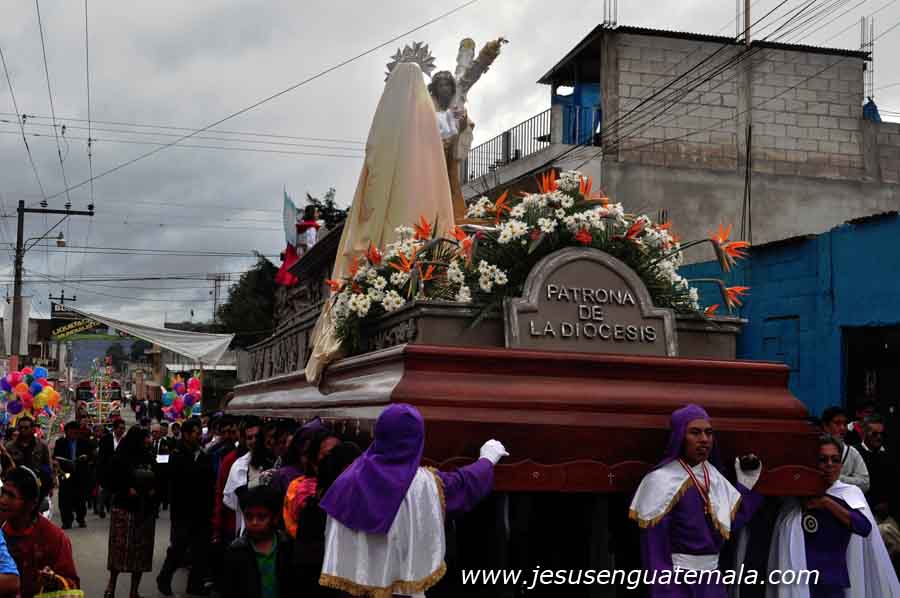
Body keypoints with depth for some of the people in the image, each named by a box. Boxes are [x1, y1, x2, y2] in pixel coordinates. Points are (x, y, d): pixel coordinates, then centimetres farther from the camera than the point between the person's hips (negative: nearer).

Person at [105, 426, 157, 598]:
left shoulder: (149, 458, 7)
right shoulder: (120, 459, -6)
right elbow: (111, 482, -3)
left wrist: (154, 489, -3)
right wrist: (126, 490, -16)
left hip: (145, 510, 5)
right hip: (124, 509, -4)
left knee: (141, 550, 5)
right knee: (120, 548, -4)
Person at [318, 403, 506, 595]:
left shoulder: (353, 477, -6)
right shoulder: (424, 484, -14)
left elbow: (336, 540, -1)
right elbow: (464, 483, 4)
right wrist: (487, 459, 23)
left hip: (355, 582, 4)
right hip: (405, 583, -3)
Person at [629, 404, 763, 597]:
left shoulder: (712, 476, 8)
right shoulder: (661, 481, -14)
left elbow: (732, 523, 9)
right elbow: (653, 547, -15)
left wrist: (746, 483, 10)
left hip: (712, 578, 7)